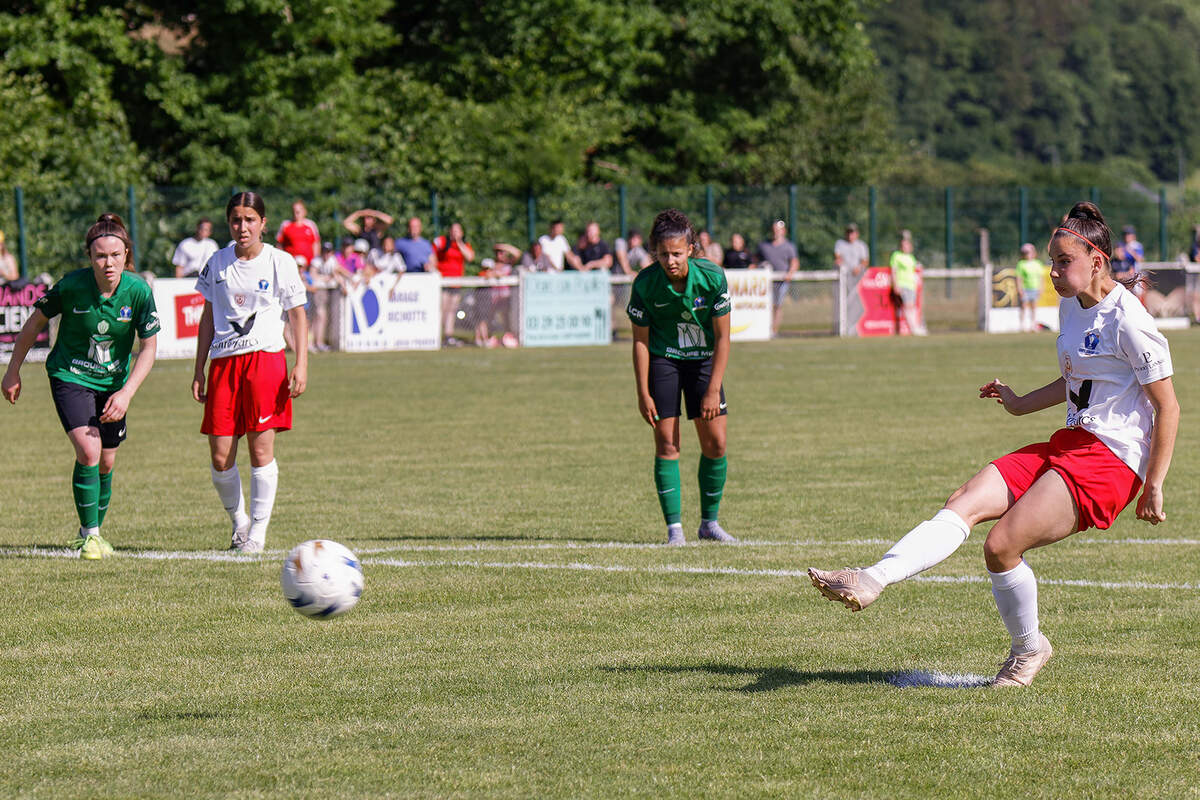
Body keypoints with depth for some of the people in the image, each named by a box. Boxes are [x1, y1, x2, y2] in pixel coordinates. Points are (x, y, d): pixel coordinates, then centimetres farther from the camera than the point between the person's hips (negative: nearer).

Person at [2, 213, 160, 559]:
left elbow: (149, 348, -8)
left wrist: (126, 393, -19)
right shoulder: (71, 285, -22)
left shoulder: (139, 291, -17)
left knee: (106, 462, 10)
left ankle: (94, 532, 34)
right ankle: (89, 534, -4)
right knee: (89, 451, -20)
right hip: (70, 377, -3)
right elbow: (34, 324, -5)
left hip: (114, 382, 3)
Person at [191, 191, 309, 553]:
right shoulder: (217, 264, 11)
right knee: (220, 456, -3)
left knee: (261, 449, -7)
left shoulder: (280, 262, 2)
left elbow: (298, 315, 5)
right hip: (224, 360, 3)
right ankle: (238, 520, 18)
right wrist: (199, 371, 14)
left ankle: (258, 531, 1)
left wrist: (301, 364, -6)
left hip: (266, 357, -3)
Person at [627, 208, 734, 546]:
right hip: (662, 360, -1)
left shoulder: (712, 277, -20)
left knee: (715, 443, -3)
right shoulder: (645, 283, -19)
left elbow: (722, 337, -14)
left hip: (703, 360, 1)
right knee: (666, 443, -8)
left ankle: (709, 523, 13)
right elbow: (640, 340, -9)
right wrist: (643, 394, -11)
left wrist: (713, 391, -18)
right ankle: (674, 527, -2)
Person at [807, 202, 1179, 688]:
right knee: (966, 503, -11)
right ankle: (872, 581, -23)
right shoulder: (1071, 307, 14)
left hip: (1111, 459, -9)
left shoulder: (1128, 321, -13)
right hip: (1070, 444, 9)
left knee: (1001, 544, -18)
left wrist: (1154, 487, -12)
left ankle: (1028, 648, 4)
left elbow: (1167, 406, -12)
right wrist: (1022, 404, 24)